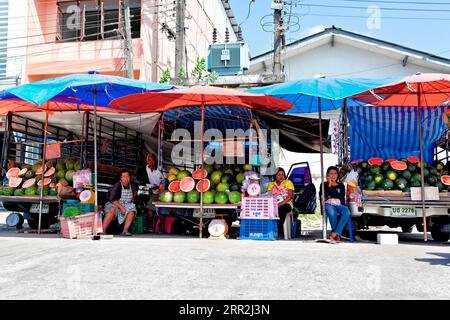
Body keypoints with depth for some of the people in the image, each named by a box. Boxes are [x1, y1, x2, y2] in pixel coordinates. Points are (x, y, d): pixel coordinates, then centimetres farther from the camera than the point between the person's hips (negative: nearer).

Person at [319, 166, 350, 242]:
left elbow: (342, 198, 13)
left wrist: (330, 197, 3)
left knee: (347, 212, -34)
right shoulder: (324, 184, 16)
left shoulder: (341, 185, 22)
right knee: (332, 212, -39)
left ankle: (334, 233, -36)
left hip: (339, 204, 2)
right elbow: (324, 196, -3)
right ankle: (337, 234, -28)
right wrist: (329, 184, -3)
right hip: (328, 204, -2)